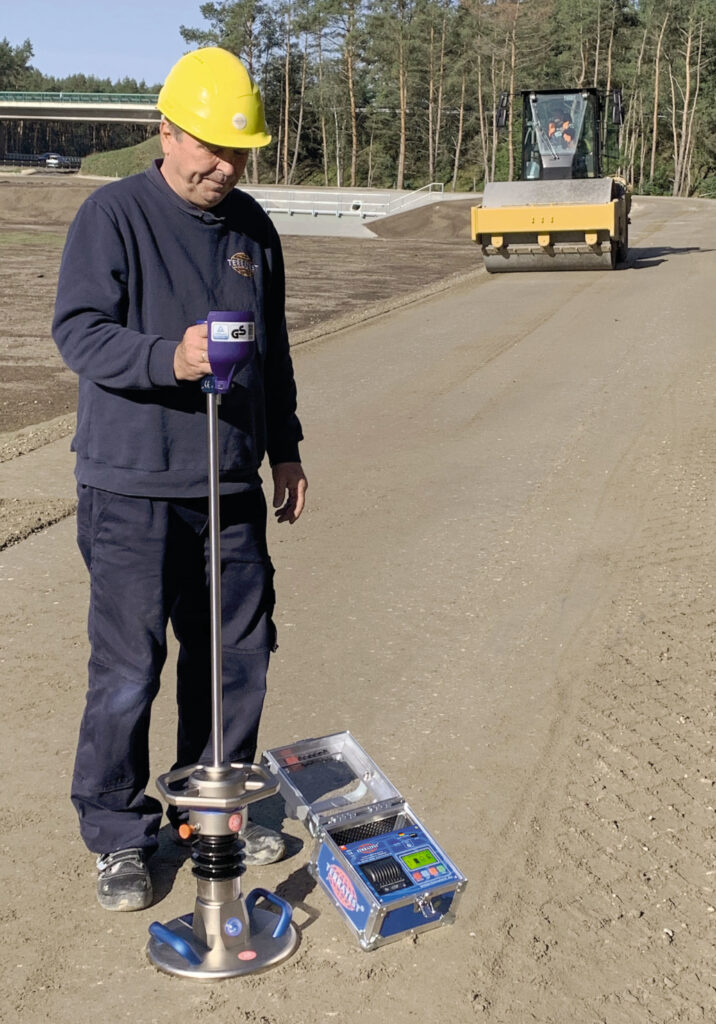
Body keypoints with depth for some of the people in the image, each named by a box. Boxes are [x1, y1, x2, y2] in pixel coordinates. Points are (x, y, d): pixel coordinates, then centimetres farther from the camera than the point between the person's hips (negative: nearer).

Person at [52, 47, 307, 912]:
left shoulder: (252, 227, 12)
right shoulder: (112, 216, -8)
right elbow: (78, 330, -16)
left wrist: (285, 447, 21)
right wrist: (169, 357, -33)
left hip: (231, 488, 6)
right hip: (132, 491, -6)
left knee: (236, 657, 12)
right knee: (127, 670, -2)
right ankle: (118, 837, 16)